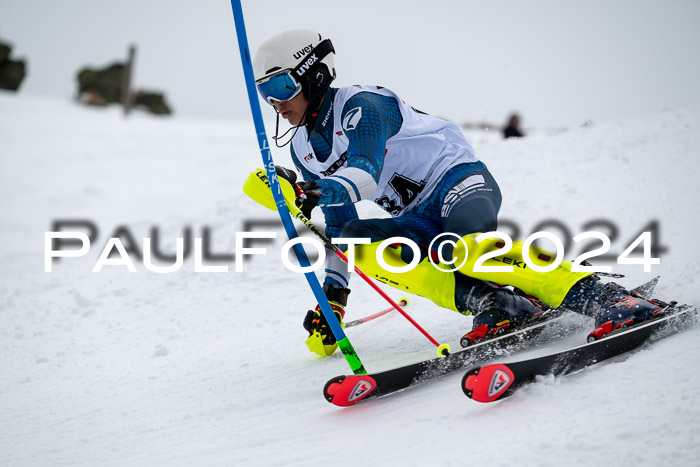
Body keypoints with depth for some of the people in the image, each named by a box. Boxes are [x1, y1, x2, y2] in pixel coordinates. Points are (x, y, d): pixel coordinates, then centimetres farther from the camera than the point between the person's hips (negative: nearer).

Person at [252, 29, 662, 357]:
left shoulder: (360, 105, -11)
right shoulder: (304, 151, 13)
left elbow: (365, 171, -29)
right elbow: (338, 225, 20)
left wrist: (318, 192, -49)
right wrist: (333, 296, 15)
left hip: (461, 180, -7)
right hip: (420, 220, 7)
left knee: (466, 245, -39)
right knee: (353, 240, -22)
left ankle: (601, 298, -43)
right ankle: (488, 304, -32)